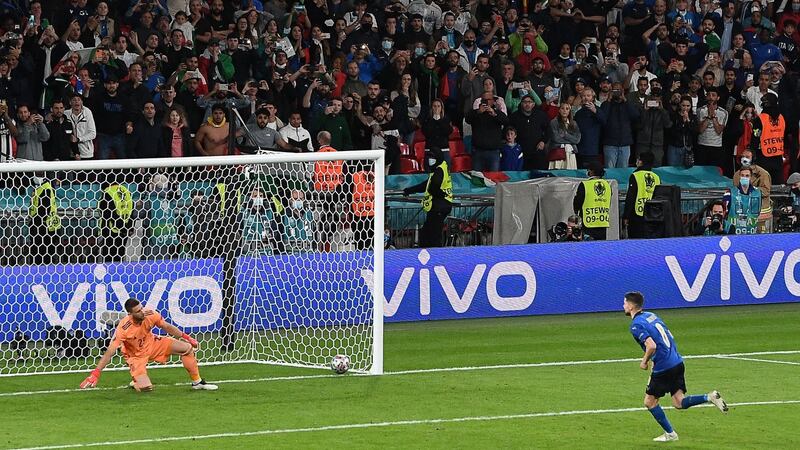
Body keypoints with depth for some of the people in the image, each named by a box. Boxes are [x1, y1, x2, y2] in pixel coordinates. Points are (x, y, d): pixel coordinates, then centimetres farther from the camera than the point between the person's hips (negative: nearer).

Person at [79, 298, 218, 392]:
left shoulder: (150, 315, -22)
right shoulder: (124, 328, -34)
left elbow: (167, 327, 0)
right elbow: (110, 352, -33)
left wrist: (186, 337, 2)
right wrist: (95, 374, -38)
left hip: (152, 344, 5)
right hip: (136, 355, -5)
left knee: (188, 348, -6)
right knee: (145, 388, -24)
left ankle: (197, 382, 12)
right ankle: (136, 381, 16)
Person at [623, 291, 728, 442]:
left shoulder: (636, 325, -13)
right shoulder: (651, 315, 15)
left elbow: (651, 346, -25)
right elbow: (670, 338, 22)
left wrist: (644, 361, -7)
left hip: (663, 367, -8)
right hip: (677, 362, 8)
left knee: (650, 401, 10)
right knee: (679, 403, 8)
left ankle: (670, 433, 14)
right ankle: (709, 397, -10)